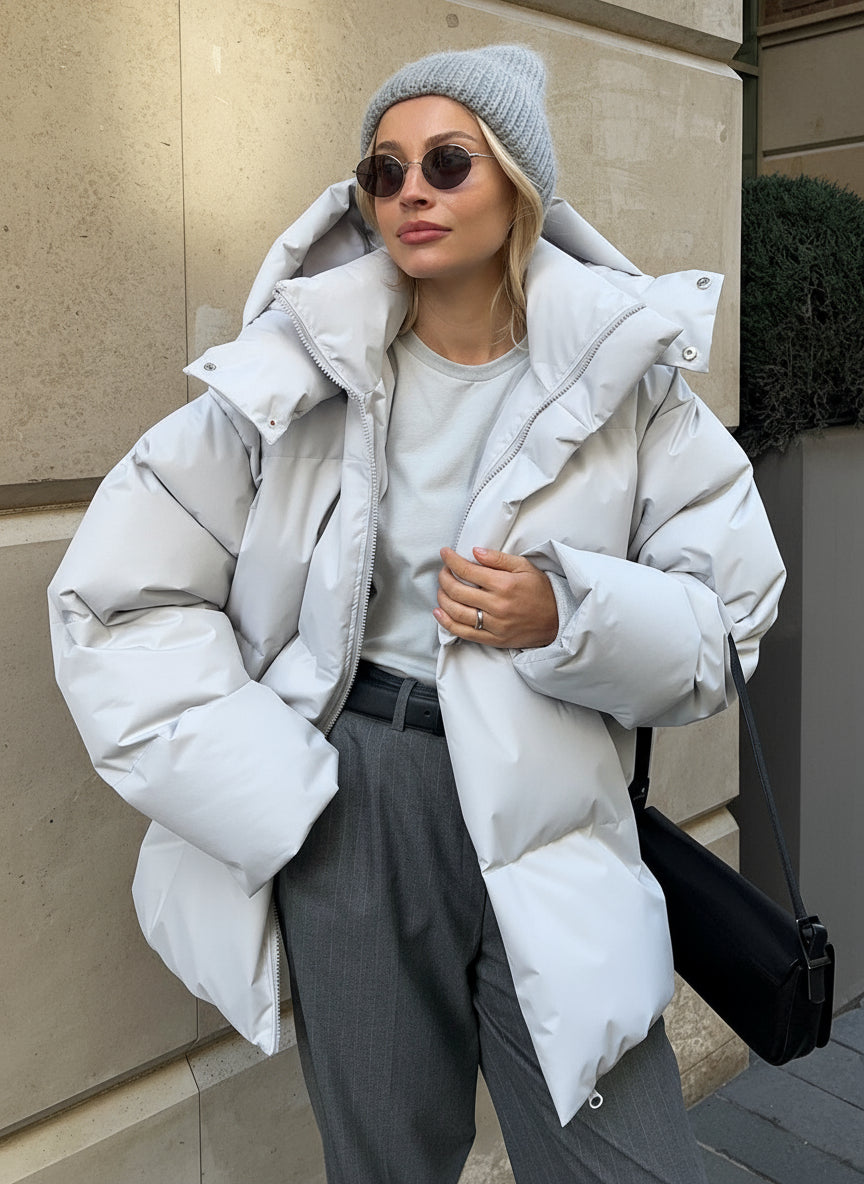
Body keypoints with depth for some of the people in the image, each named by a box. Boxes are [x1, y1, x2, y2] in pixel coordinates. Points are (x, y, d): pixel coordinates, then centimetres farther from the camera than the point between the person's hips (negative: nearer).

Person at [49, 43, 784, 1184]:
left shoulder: (626, 373, 0)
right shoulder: (304, 364, -2)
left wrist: (568, 616, -17)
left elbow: (730, 615, 3)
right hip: (347, 805, 0)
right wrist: (272, 794, -8)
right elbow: (117, 595, -2)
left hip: (545, 821, 1)